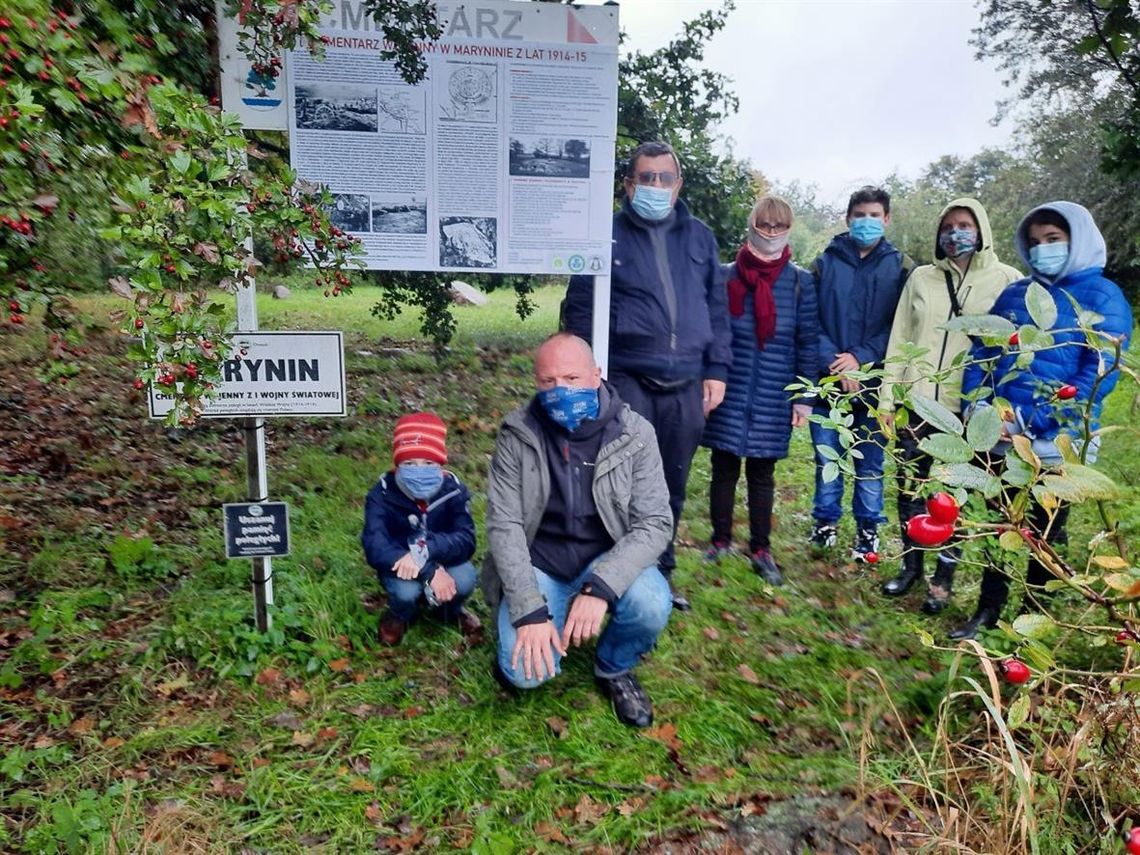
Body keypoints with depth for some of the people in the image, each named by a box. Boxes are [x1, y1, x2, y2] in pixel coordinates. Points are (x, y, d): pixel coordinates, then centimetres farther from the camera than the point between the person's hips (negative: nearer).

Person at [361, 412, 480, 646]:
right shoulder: (382, 494, -21)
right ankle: (400, 615, 7)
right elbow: (375, 547, -33)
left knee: (463, 581, -29)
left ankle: (450, 609, 10)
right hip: (401, 564, -1)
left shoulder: (453, 490, -16)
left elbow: (465, 539, -25)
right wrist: (429, 572, -42)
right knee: (405, 590, -33)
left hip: (441, 561, 1)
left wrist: (426, 551, -45)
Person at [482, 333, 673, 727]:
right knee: (526, 672, -21)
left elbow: (655, 523, -15)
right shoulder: (517, 435, -11)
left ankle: (613, 668, 5)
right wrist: (529, 610, -24)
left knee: (652, 605, -30)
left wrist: (600, 587, -30)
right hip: (539, 564, 0)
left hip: (607, 560, 1)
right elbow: (503, 525, -13)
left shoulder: (635, 434, -12)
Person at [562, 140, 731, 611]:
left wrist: (716, 368, 9)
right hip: (627, 380, -3)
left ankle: (660, 575, 27)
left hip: (686, 386, 4)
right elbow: (580, 308, 3)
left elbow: (716, 307, 16)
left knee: (672, 488, 11)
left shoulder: (700, 237, 14)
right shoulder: (607, 235, 3)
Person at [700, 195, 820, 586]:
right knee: (724, 469, 8)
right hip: (730, 392, 0)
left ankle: (761, 549, 23)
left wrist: (804, 397, 0)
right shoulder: (726, 276, 1)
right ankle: (721, 542, 24)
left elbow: (808, 341, 3)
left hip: (773, 397, 0)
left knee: (762, 473, 10)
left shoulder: (800, 281, 3)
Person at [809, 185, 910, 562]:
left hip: (874, 382, 0)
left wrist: (861, 358, -14)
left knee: (870, 464, 8)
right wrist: (832, 362, -14)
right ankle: (825, 522, 24)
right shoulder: (826, 262, 5)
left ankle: (868, 529, 22)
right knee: (827, 459, 7)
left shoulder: (900, 267, 6)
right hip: (828, 379, 0)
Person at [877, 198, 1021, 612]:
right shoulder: (921, 278, 8)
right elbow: (898, 341, 8)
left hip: (967, 409, -2)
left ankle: (943, 579, 22)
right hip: (916, 403, 3)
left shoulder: (1006, 279, 1)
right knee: (909, 488, 10)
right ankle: (911, 567, 28)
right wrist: (887, 399, 4)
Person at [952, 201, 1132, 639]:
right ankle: (987, 611, 29)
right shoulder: (1014, 295, 10)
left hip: (1058, 443, -4)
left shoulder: (1102, 297, -5)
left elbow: (1100, 373, -14)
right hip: (1000, 437, 4)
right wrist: (976, 405, -8)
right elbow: (982, 352, 11)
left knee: (1045, 533, 12)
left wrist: (1030, 420, -22)